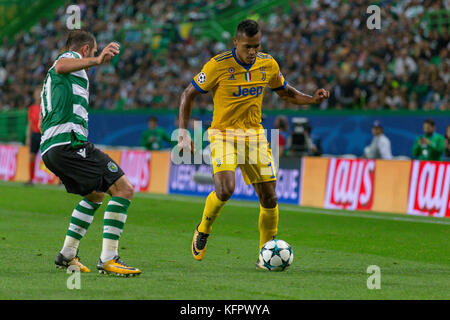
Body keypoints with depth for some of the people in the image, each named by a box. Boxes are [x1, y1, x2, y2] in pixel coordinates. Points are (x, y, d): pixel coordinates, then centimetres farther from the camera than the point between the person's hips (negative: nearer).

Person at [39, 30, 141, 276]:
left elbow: (43, 120, 40)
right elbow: (60, 66, -23)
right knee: (123, 189, -14)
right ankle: (108, 259, -20)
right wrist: (96, 60, -37)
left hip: (49, 148, 10)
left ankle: (67, 254, 24)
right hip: (69, 141, -10)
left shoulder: (51, 79, 33)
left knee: (96, 195, 28)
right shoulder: (72, 57, 5)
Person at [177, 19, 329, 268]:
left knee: (269, 196, -1)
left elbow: (286, 92, 18)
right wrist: (183, 133, -12)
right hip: (223, 134, -4)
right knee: (225, 189, -25)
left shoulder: (268, 65, 0)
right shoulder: (218, 66, -13)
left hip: (254, 134, 4)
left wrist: (312, 99, 0)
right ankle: (203, 230, 5)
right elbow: (188, 94, -4)